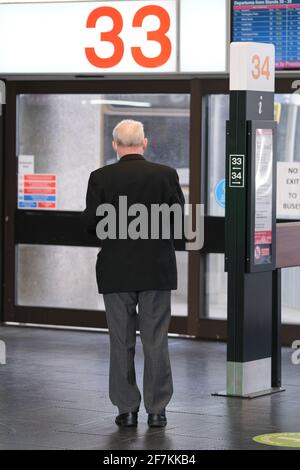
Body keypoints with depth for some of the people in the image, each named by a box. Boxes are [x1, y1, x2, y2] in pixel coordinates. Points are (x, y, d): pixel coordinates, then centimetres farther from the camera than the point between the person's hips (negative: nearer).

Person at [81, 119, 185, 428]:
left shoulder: (101, 178, -7)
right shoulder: (166, 175, -5)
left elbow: (90, 223, -7)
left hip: (116, 272, 0)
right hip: (157, 271, 1)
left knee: (121, 342, 8)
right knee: (156, 341, 6)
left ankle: (127, 409, 10)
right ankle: (156, 410, 8)